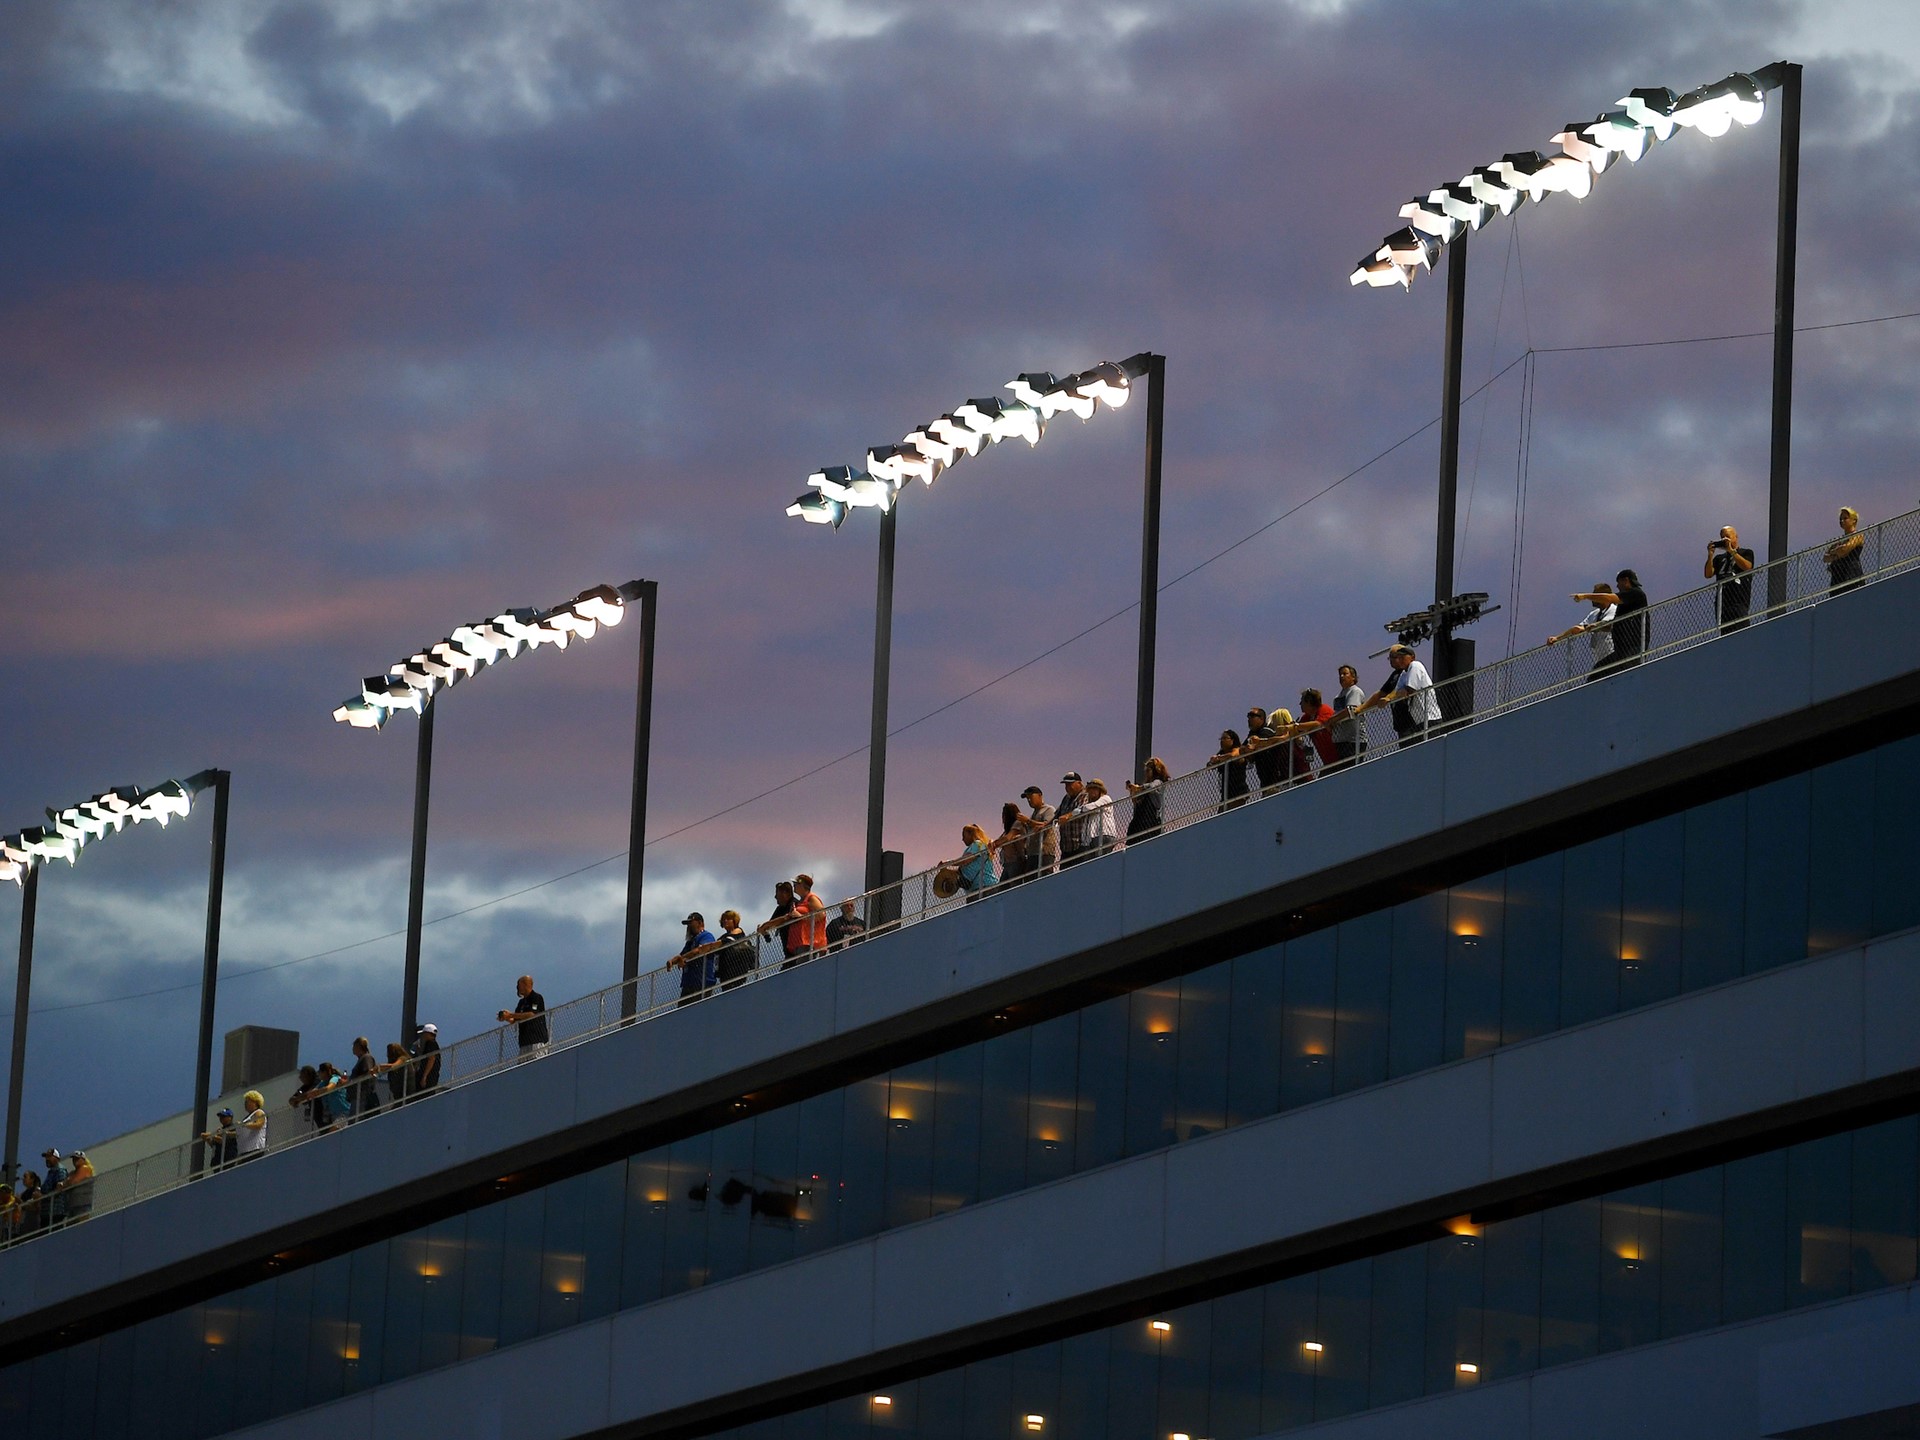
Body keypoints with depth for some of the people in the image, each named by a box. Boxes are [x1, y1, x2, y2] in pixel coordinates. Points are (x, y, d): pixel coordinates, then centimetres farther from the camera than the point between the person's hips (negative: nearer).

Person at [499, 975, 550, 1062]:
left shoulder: (537, 998, -2)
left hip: (537, 1041, -8)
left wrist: (511, 1015, -14)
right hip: (525, 1042, 8)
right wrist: (506, 1018, 0)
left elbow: (532, 1015, -16)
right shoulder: (522, 1002, 20)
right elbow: (515, 1022, 22)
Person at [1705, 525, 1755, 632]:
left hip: (1739, 602, -5)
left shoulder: (1746, 553, 12)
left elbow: (1747, 566, -9)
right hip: (1721, 602, 5)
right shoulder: (1719, 558, 23)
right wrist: (1710, 555, -1)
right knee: (1724, 633, -3)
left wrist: (1731, 551, -9)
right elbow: (1708, 574, 11)